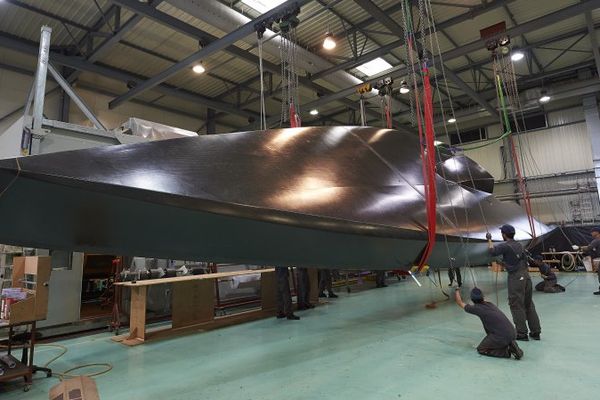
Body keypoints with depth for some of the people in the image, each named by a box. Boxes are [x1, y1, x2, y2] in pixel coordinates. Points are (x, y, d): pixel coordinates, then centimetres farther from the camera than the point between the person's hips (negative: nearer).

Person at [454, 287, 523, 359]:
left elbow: (459, 302, 16)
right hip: (513, 333, 8)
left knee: (481, 349, 9)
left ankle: (507, 351, -4)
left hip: (502, 337, -7)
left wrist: (457, 290, 33)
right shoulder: (490, 304, 17)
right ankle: (509, 345, 12)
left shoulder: (476, 308, -1)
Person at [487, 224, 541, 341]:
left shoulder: (505, 246, -13)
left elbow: (492, 251, -24)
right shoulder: (519, 245, 12)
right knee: (529, 305, 15)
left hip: (516, 277, -8)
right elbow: (525, 260, 18)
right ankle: (535, 332, 20)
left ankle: (522, 333, 6)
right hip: (526, 275, 8)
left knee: (517, 306, 1)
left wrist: (489, 239, -10)